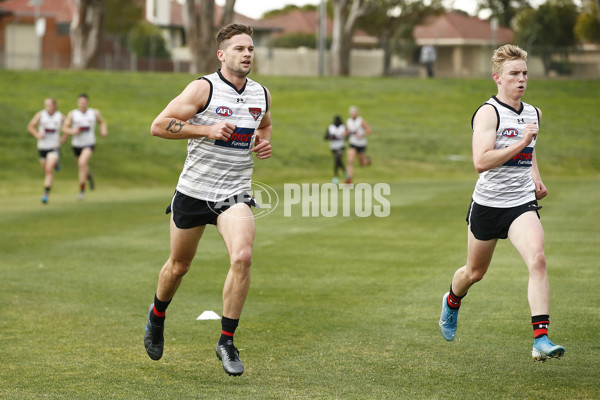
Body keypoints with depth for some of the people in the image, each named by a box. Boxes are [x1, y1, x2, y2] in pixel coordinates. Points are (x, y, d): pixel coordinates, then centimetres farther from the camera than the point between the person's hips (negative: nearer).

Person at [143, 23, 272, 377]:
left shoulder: (262, 94, 5)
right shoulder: (203, 88, -12)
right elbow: (159, 126, -16)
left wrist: (265, 142, 5)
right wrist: (208, 129, -23)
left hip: (235, 194, 2)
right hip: (194, 190, -2)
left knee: (242, 257, -22)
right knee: (179, 266, 13)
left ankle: (227, 342, -8)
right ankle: (158, 315, 46)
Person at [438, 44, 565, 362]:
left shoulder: (534, 114, 9)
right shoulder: (488, 112, -12)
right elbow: (480, 161, -25)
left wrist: (536, 177, 14)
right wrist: (520, 143, -28)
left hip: (523, 203, 3)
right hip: (487, 204, -3)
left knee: (537, 259, -22)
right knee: (475, 272, 15)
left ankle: (541, 340, -26)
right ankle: (452, 302, 51)